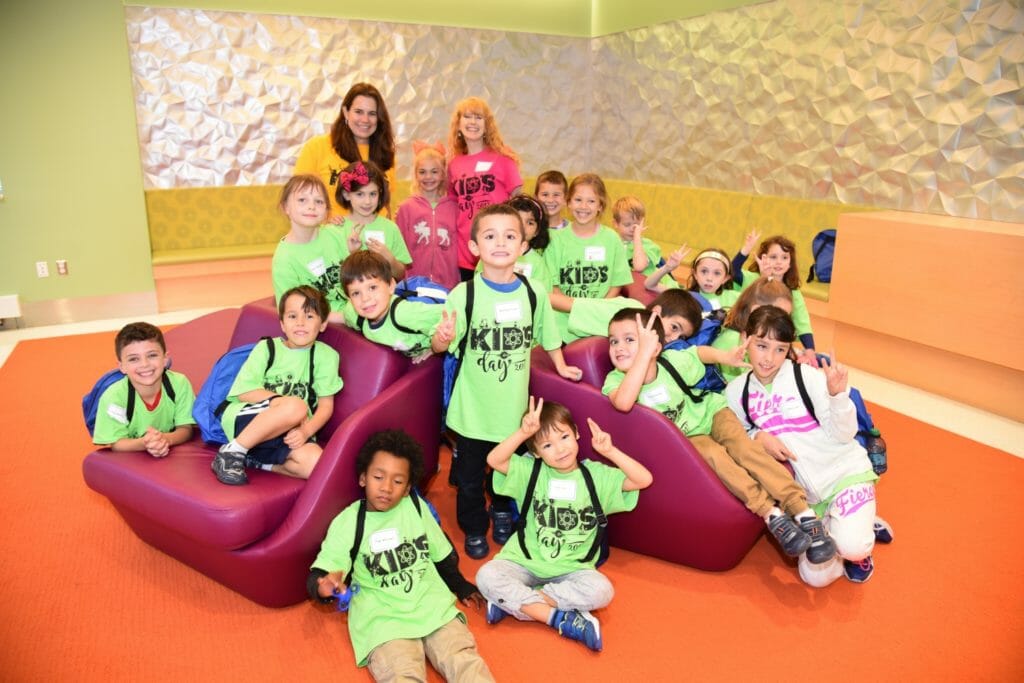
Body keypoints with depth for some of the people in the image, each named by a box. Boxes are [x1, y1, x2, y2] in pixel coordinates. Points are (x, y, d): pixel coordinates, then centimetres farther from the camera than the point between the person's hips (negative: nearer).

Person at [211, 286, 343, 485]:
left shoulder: (326, 356, 4)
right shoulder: (267, 348, 2)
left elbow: (326, 406, 0)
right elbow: (244, 392, -5)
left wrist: (306, 431, -18)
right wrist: (283, 402, -16)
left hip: (287, 433, 2)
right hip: (243, 419, -2)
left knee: (316, 465, -29)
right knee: (295, 406, -34)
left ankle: (253, 460, -8)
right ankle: (232, 452, -18)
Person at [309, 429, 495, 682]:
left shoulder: (416, 507, 7)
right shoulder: (347, 522, -1)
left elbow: (442, 554, 21)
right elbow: (318, 576, -6)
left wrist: (460, 586, 32)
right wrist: (324, 586, -28)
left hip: (433, 606, 3)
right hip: (383, 618, -2)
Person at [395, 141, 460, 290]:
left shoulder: (453, 207, 5)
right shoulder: (406, 208, 3)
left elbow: (460, 244, 7)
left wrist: (459, 282, 4)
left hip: (448, 283, 1)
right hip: (415, 281, -1)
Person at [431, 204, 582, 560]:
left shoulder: (534, 292, -7)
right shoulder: (464, 294, -15)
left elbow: (547, 334, 9)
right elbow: (439, 347, -19)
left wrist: (561, 366, 14)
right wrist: (443, 337, -40)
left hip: (515, 407, 2)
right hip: (473, 409, -2)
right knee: (469, 477, 15)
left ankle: (503, 513, 53)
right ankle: (474, 529, 41)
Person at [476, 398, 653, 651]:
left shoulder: (597, 475, -2)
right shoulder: (530, 470, -4)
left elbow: (644, 480, -11)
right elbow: (494, 460, -22)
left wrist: (609, 451, -20)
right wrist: (523, 432, -34)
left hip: (571, 569, 1)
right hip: (526, 562, 0)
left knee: (600, 590, -29)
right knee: (487, 576, -27)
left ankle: (511, 601, -19)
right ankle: (560, 618, -21)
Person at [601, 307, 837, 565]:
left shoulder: (672, 361, -19)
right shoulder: (616, 379, -23)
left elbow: (699, 351, 5)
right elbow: (623, 403, -47)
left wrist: (725, 357, -11)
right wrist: (644, 353, -46)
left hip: (710, 411, 1)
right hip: (684, 437, 0)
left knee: (742, 445, -26)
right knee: (713, 453, -30)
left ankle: (804, 514, -27)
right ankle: (772, 515, -28)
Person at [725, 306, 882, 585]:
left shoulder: (809, 376, -12)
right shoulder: (736, 391, -3)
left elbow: (843, 434, -10)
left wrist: (837, 394, -27)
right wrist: (758, 437, -13)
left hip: (845, 472, -3)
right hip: (804, 492, 3)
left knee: (851, 547, -28)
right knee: (816, 576, -9)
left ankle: (861, 526, 9)